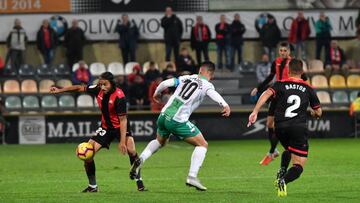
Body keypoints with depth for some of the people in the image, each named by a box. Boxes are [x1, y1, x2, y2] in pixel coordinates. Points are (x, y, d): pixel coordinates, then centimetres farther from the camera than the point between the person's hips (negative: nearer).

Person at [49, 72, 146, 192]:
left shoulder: (119, 96, -27)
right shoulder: (98, 90, -12)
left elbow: (123, 119, -26)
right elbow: (80, 88, 4)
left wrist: (122, 141, -30)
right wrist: (59, 90, 6)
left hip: (120, 127, -5)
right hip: (106, 127, 5)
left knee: (131, 150, -28)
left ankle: (139, 182, -10)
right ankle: (92, 186, 10)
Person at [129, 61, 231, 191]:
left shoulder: (186, 78, 14)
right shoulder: (206, 85, 1)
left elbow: (165, 83, 9)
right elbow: (213, 94, -22)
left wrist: (156, 94, 29)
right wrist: (224, 104, -37)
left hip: (164, 116, 6)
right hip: (178, 121, -6)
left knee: (160, 141, 34)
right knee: (202, 145, 6)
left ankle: (141, 159, 11)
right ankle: (192, 177, -7)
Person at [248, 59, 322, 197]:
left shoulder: (281, 84, 9)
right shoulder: (308, 88, 11)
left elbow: (266, 94, -11)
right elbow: (318, 112, 16)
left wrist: (255, 112, -19)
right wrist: (314, 113, 40)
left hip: (281, 127, 2)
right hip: (299, 127, -2)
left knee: (288, 150, 34)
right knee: (298, 165, -2)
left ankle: (282, 171, 10)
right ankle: (283, 181, -30)